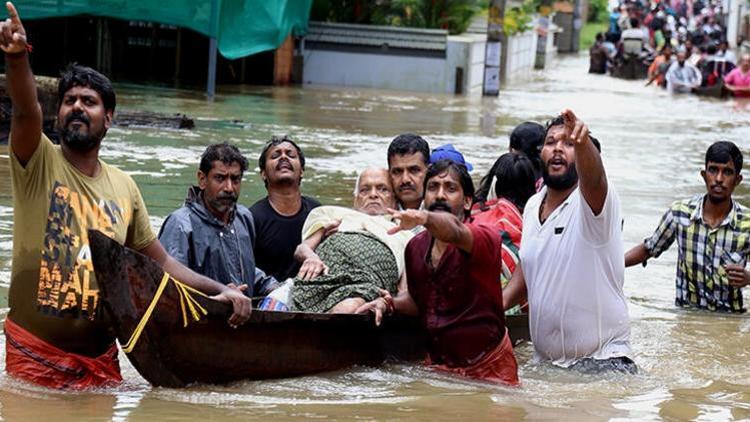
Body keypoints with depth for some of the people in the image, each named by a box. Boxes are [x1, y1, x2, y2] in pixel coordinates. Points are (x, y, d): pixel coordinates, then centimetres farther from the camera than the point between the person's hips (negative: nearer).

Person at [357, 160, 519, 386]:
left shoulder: (485, 237, -15)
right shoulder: (416, 247, 4)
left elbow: (455, 231, -39)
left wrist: (425, 218, -59)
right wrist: (390, 303, -3)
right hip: (437, 366, 5)